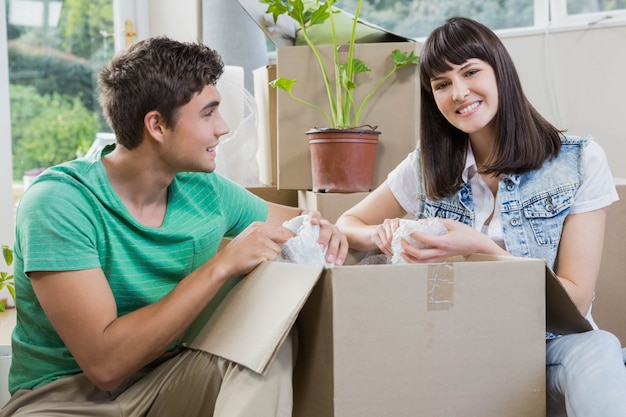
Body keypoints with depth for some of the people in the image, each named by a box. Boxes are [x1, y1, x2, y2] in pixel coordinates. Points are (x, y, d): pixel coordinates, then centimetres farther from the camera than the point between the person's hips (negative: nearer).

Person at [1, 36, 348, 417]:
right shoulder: (59, 203, -18)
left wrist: (322, 228, -6)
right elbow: (105, 363, -26)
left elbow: (295, 220, 20)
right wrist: (222, 265, -26)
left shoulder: (205, 190, 0)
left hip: (167, 381, 4)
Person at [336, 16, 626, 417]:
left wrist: (481, 249, -25)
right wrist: (383, 236, -13)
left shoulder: (580, 161, -6)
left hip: (552, 344, -2)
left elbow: (576, 299, -9)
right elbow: (349, 224, 12)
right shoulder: (426, 167, 2)